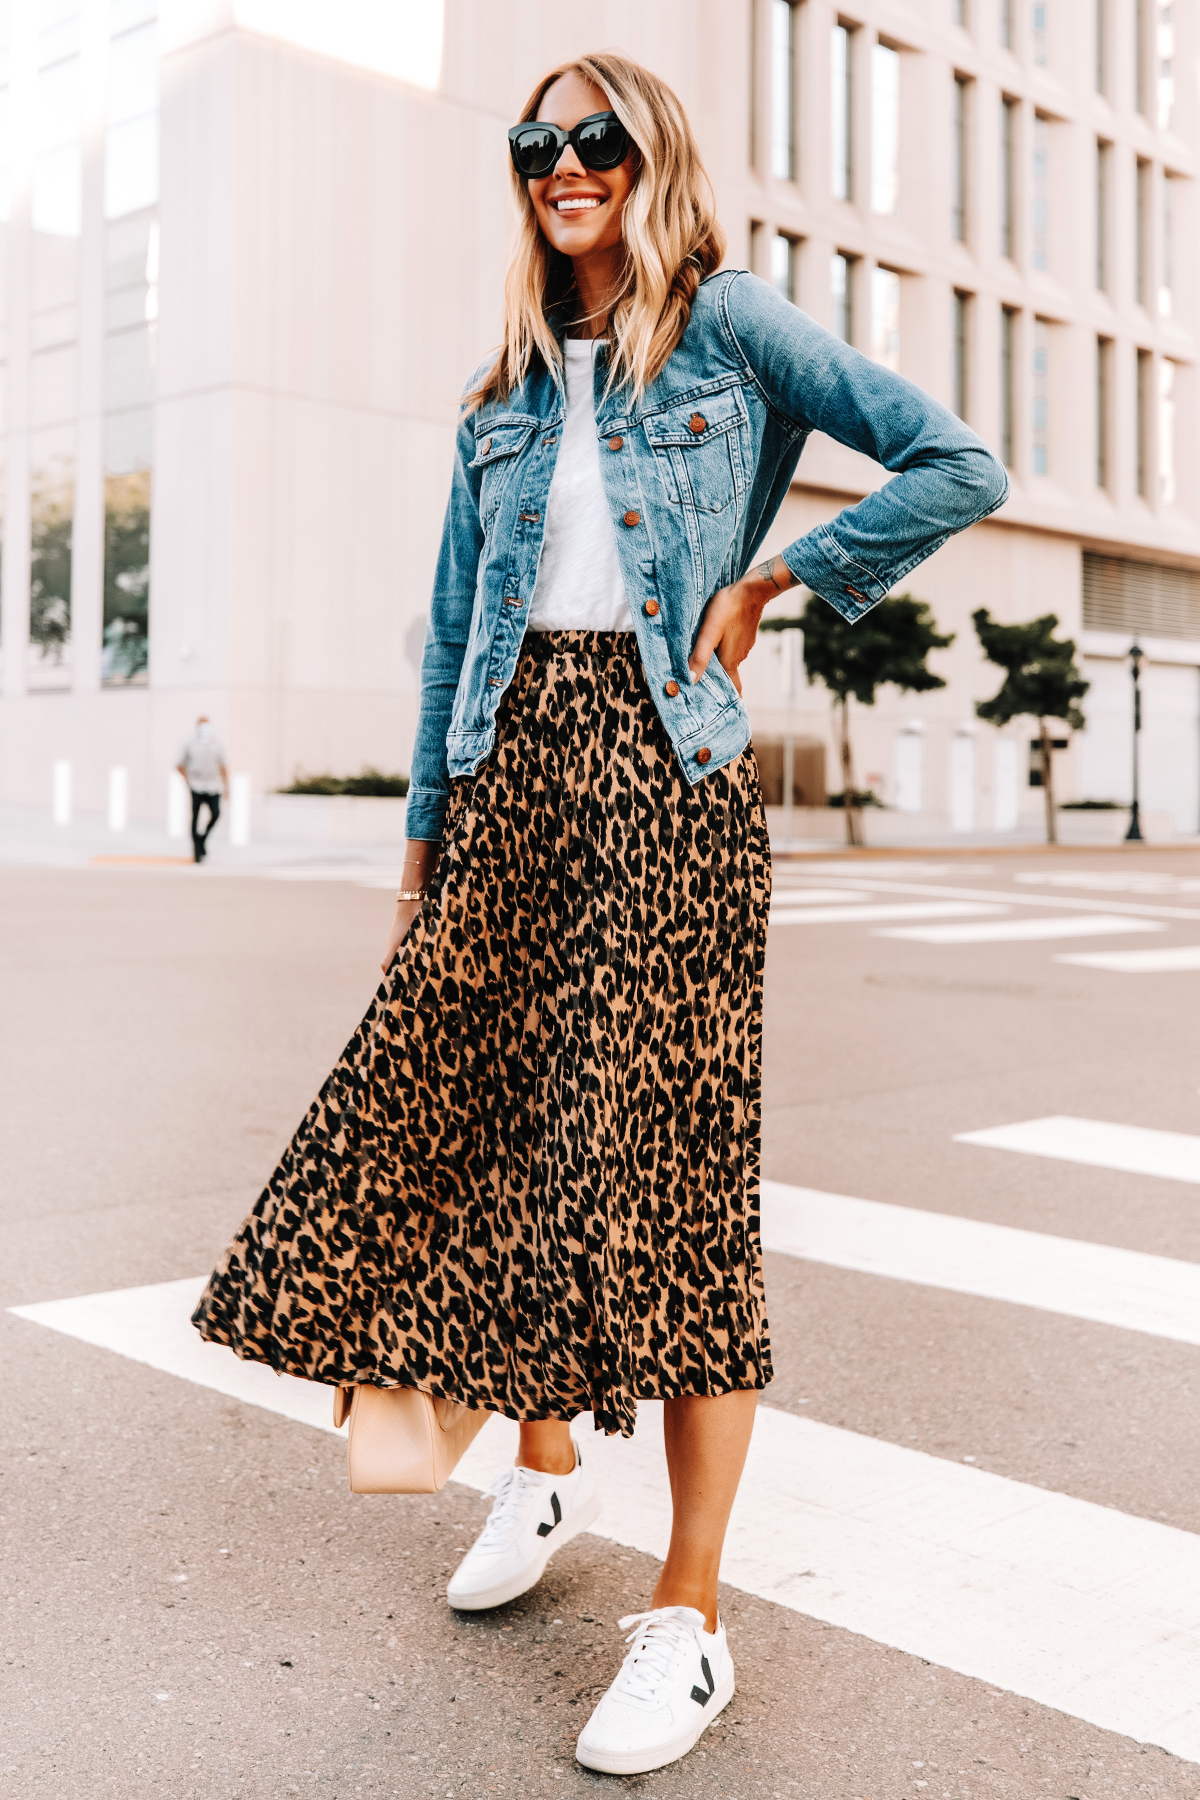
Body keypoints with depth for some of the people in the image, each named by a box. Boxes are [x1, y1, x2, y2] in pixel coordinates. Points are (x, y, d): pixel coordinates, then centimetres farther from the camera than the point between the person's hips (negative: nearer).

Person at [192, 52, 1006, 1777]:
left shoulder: (730, 323, 5)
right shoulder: (507, 390, 19)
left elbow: (959, 465, -2)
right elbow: (455, 627, 18)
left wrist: (775, 577, -1)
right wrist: (425, 838, 15)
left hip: (663, 762, -5)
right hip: (512, 762, 6)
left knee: (669, 1142, -7)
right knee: (478, 1110, 6)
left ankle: (690, 1619, 2)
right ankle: (546, 1461, 31)